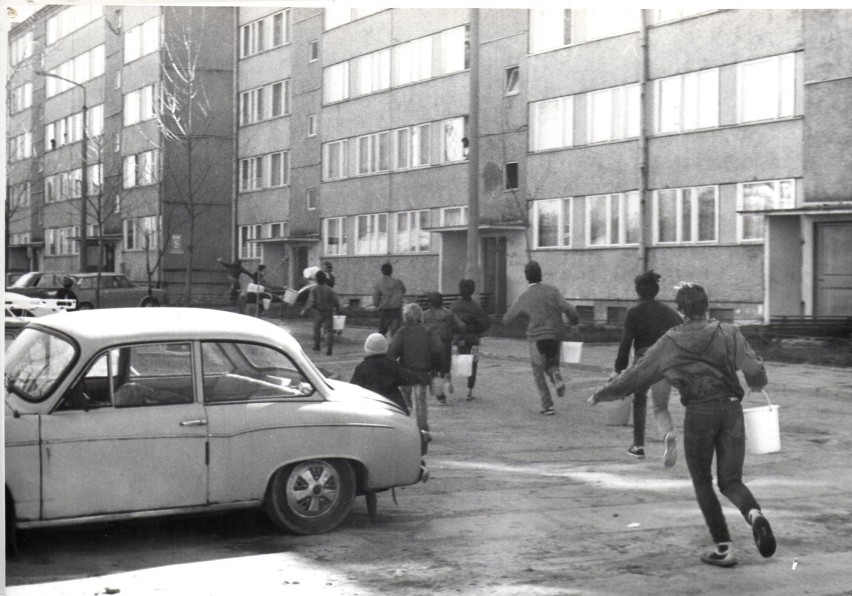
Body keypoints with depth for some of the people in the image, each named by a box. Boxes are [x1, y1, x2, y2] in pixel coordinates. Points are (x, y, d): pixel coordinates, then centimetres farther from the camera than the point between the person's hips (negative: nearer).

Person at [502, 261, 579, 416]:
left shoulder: (524, 297, -3)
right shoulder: (551, 290, -3)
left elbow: (507, 319, 4)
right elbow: (568, 308, -13)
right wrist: (574, 320, 7)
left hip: (537, 339, -2)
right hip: (556, 337, 2)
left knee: (538, 372, 13)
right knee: (551, 364, 26)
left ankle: (547, 405, 4)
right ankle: (556, 377, -8)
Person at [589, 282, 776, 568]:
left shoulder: (670, 343, 3)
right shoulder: (728, 333, 3)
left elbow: (636, 374, 9)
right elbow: (755, 372, -5)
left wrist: (601, 394, 21)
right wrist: (756, 383, 20)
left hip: (698, 414, -2)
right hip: (731, 408, 2)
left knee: (702, 482, 14)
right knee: (731, 481, 10)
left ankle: (724, 548, 8)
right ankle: (754, 514, -22)